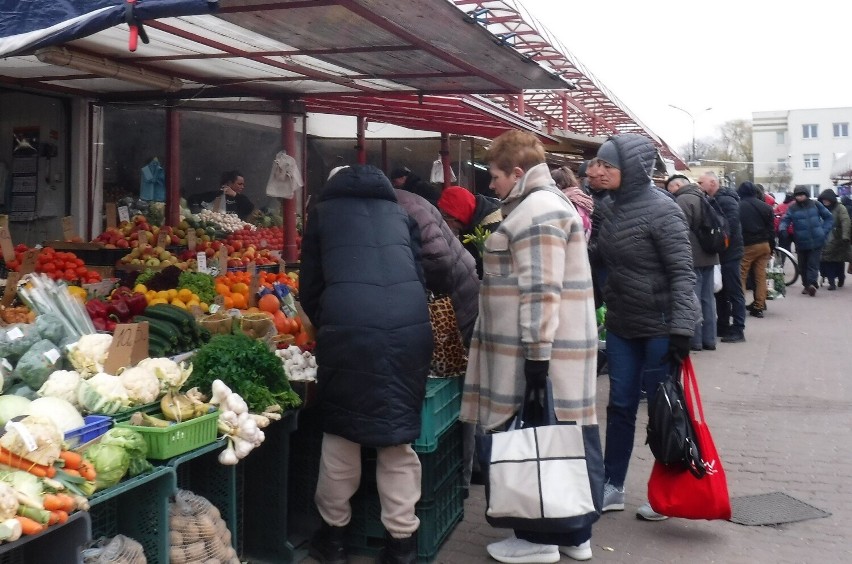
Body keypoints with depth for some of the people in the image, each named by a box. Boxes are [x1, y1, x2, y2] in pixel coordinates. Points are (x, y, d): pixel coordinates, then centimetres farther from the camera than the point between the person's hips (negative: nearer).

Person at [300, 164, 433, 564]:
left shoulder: (322, 210, 22)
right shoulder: (399, 213, 27)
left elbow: (310, 286, 20)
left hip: (348, 328, -2)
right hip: (410, 326, 2)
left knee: (340, 432, 13)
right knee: (398, 434, 11)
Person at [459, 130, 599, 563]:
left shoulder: (535, 211, -14)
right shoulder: (547, 203, 21)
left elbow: (539, 290, -21)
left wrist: (536, 352, -22)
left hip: (541, 348, -11)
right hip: (552, 345, 11)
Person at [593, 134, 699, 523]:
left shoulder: (661, 210, -16)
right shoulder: (614, 209, 6)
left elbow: (682, 273, -19)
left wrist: (681, 330, -24)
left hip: (660, 327, -7)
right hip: (622, 326, 7)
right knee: (620, 407, 11)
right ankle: (612, 488, 21)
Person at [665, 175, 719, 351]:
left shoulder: (683, 200, -13)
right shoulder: (702, 198, 17)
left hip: (693, 258, -9)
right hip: (709, 257, 9)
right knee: (707, 299, 11)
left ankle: (695, 340, -1)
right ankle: (709, 339, 15)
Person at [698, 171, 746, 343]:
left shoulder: (727, 200, -15)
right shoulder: (712, 201, 14)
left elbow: (731, 226, -25)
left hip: (729, 254, -9)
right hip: (719, 253, 9)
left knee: (734, 292, -4)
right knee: (720, 292, 14)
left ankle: (738, 330, 0)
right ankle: (722, 326, 22)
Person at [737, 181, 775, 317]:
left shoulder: (738, 207, -8)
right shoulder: (765, 207, 7)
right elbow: (771, 229, 9)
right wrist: (772, 248, 14)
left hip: (747, 245, -5)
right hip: (764, 245, 5)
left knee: (741, 275, 0)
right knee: (760, 276, 8)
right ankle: (759, 306, 9)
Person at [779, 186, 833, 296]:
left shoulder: (815, 205, 1)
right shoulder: (792, 208, 0)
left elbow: (829, 218, 8)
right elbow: (785, 220, -10)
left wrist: (824, 231, -1)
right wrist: (782, 229, -31)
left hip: (816, 242, -1)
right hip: (801, 243, 1)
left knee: (813, 264, -9)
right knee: (803, 266, 10)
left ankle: (812, 284, -16)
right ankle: (806, 285, 25)